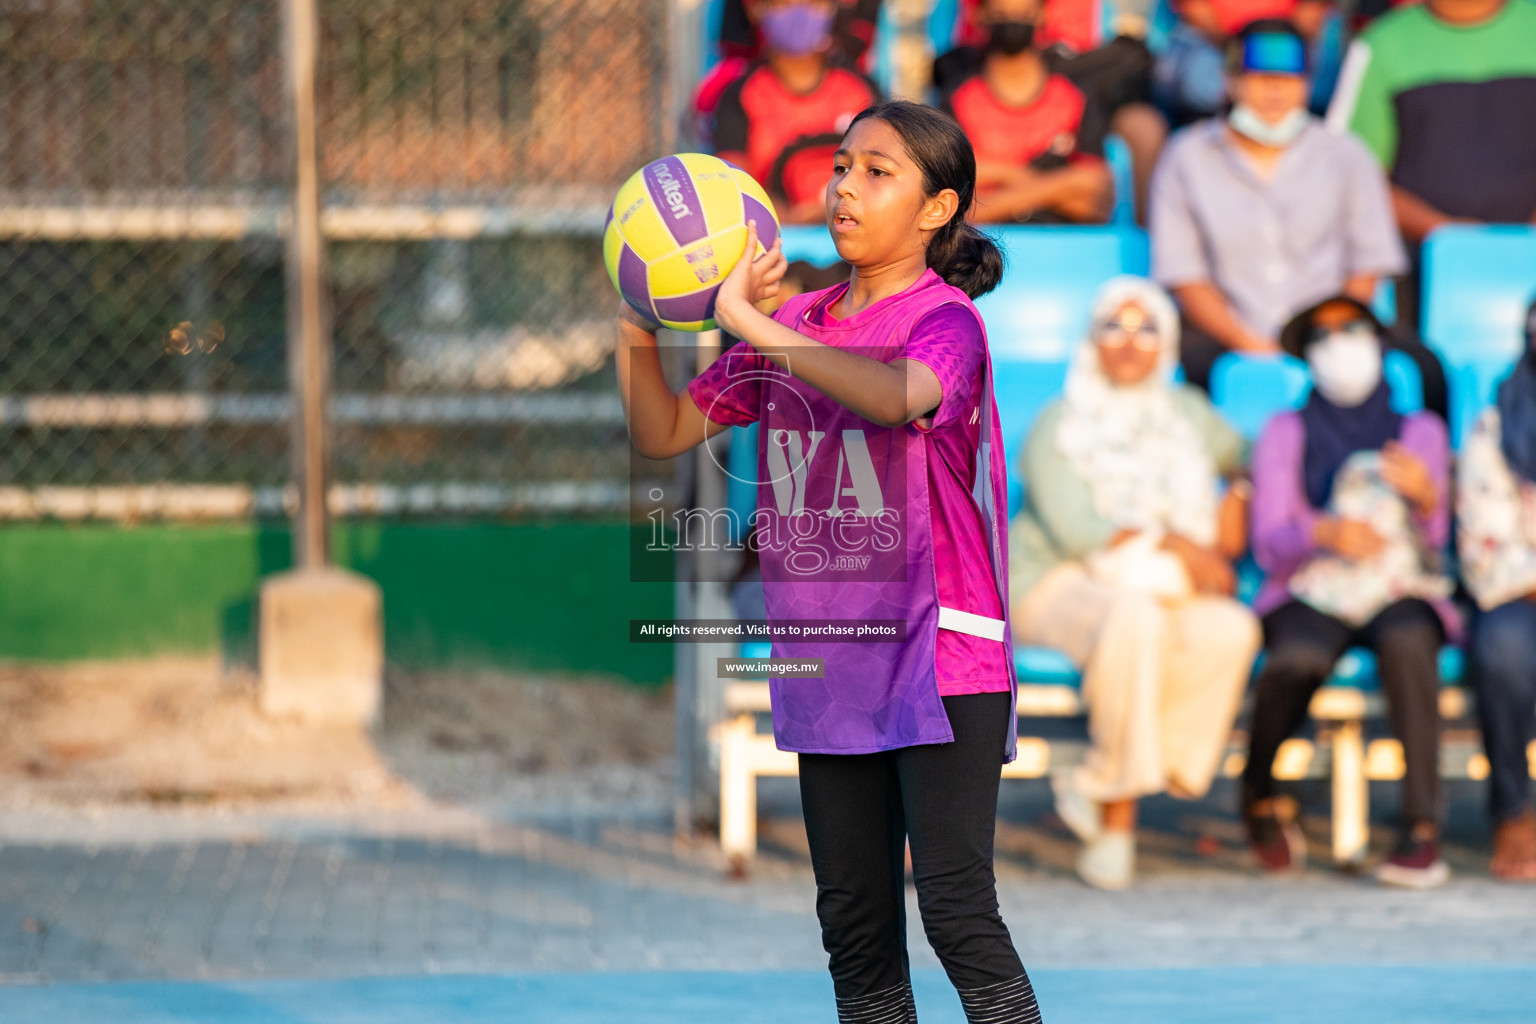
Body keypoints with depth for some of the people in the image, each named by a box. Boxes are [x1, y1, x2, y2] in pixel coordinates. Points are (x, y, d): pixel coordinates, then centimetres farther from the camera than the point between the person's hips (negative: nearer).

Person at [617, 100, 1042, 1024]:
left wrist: (749, 321, -30)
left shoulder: (944, 320, -9)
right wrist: (638, 336, -5)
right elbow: (663, 434, 13)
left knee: (957, 910, -13)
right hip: (832, 669, 7)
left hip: (939, 660, -7)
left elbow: (896, 395, -33)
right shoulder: (795, 326, 11)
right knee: (854, 923, 9)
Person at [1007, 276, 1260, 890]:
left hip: (1173, 593, 4)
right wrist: (1171, 541, -15)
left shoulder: (1188, 414, 17)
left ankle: (1103, 788, -26)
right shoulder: (1059, 426, 2)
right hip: (1063, 588, -4)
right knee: (1134, 615, -42)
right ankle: (1119, 817, -32)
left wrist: (1237, 507, 13)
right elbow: (1073, 530, -11)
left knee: (1232, 630, -33)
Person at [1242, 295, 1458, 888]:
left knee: (1407, 640, -38)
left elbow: (1432, 541, 4)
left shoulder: (1420, 432, 15)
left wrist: (1426, 499, -20)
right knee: (1296, 660, -37)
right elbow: (1269, 545, 2)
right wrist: (1325, 532, -20)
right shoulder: (1286, 434, 13)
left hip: (1399, 593, 0)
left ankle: (1423, 828, -41)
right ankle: (1259, 794, -8)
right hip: (1313, 595, 0)